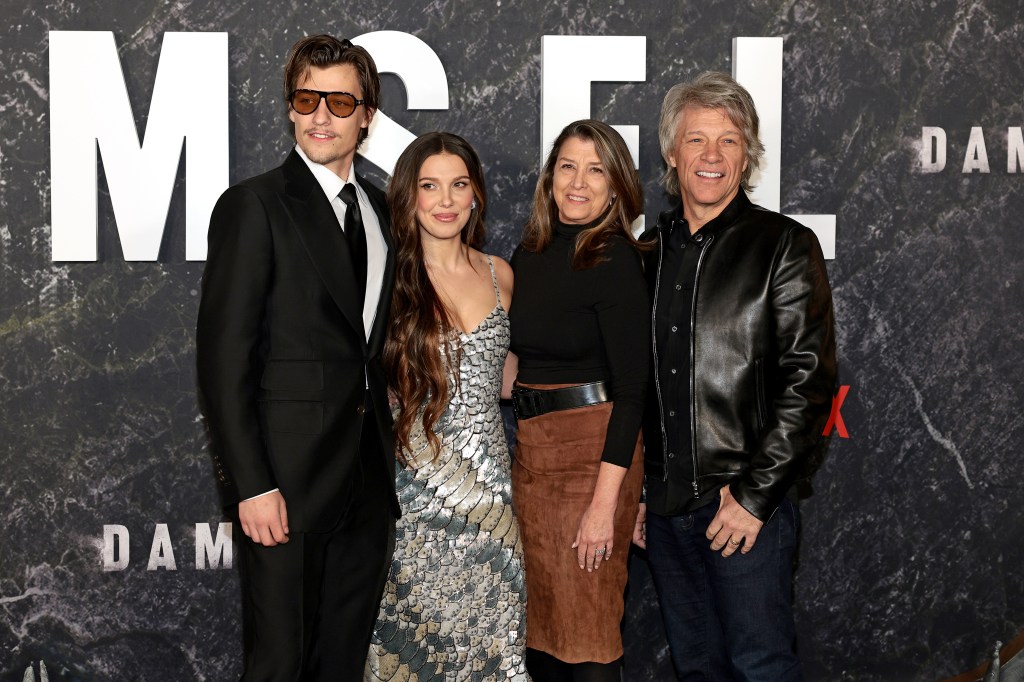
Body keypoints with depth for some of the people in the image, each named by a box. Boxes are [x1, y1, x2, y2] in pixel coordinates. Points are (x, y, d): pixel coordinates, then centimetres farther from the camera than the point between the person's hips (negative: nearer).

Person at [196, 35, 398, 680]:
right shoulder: (253, 206, -7)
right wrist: (251, 484, -17)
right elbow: (224, 356, -12)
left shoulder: (380, 208, 13)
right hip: (289, 478, -6)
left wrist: (388, 450, 7)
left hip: (370, 481, 6)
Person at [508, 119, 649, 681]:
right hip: (529, 446, 6)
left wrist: (605, 502, -20)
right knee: (536, 623, 13)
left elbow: (632, 387, -15)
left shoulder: (614, 260, -12)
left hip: (592, 451, -6)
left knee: (585, 634, 1)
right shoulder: (529, 254, 6)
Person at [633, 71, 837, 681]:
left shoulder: (785, 246, -5)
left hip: (749, 502, -5)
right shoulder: (648, 250, 11)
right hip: (664, 504, 5)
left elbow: (809, 382, -10)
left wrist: (755, 493, -14)